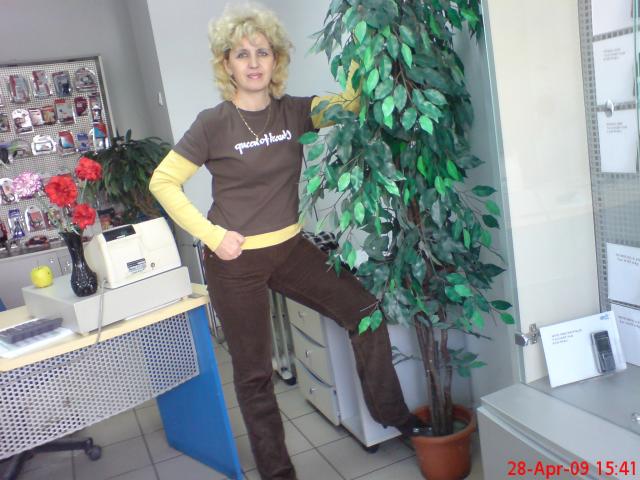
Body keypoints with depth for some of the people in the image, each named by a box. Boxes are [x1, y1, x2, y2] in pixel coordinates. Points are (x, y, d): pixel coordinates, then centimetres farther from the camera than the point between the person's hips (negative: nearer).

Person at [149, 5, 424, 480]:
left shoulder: (293, 111, 0)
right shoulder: (214, 124, -11)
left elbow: (350, 100, -10)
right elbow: (163, 182, -8)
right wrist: (212, 235, -15)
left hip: (291, 248, 4)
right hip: (235, 261, -4)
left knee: (365, 311, -3)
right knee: (254, 372, 7)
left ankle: (392, 414, 18)